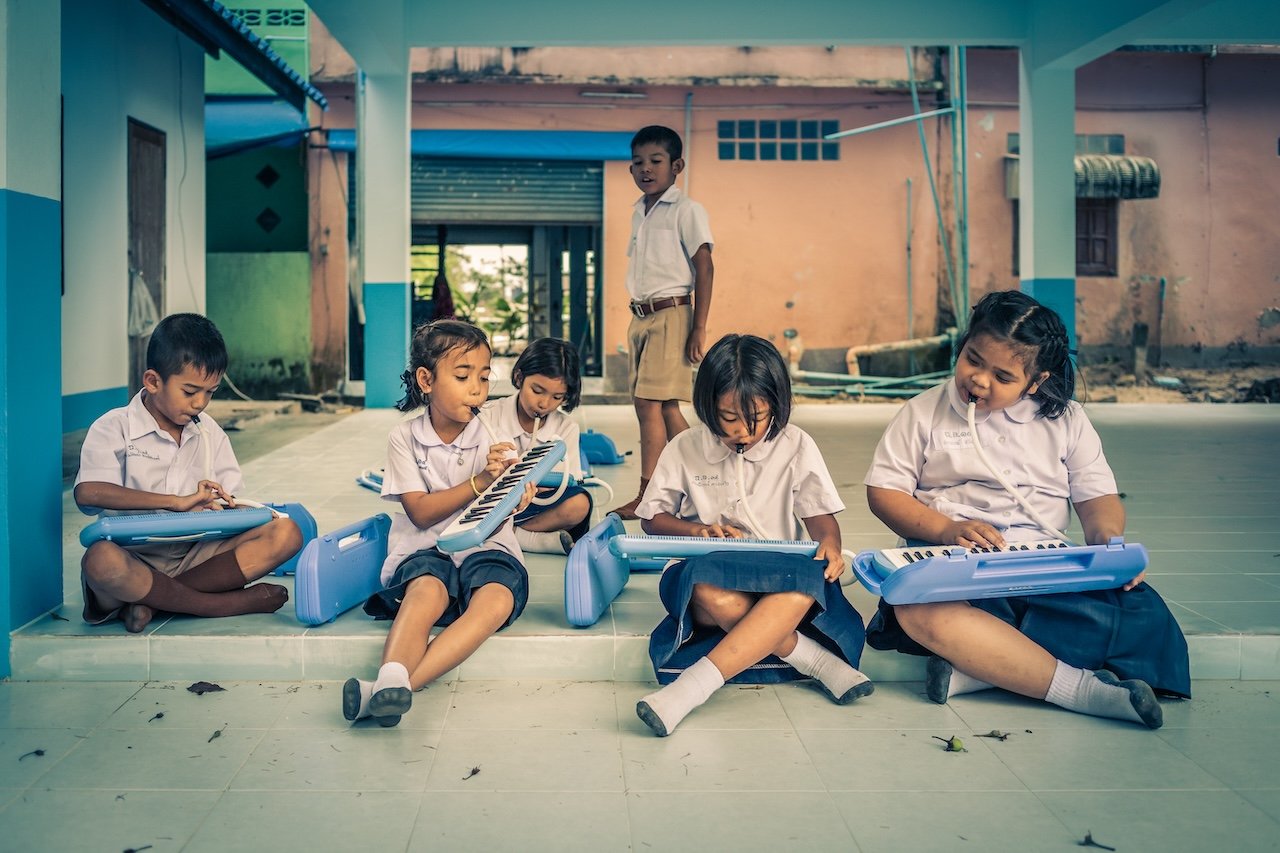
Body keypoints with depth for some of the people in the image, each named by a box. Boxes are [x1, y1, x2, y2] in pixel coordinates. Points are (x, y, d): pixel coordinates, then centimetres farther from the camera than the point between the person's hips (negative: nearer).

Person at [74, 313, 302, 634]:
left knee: (286, 534, -17)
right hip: (135, 560, -5)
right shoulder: (114, 428, -2)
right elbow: (88, 493, -20)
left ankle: (152, 601, -24)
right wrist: (178, 502, -21)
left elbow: (226, 502, 14)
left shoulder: (209, 433, 14)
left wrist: (222, 507, -12)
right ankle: (236, 603, -28)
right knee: (100, 560, -41)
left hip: (194, 555, 5)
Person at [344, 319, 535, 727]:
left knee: (497, 601, -33)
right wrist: (480, 482, -20)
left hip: (484, 548, 1)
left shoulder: (493, 439, 4)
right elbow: (420, 512, -7)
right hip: (425, 550, 0)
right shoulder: (406, 438, 2)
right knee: (427, 592, -36)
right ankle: (391, 682, -57)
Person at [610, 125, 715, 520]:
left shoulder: (686, 210, -6)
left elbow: (704, 267, -10)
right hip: (641, 318, 8)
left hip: (671, 314, -8)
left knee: (648, 402, -13)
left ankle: (646, 494, -10)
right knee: (664, 406, 10)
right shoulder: (639, 213, 16)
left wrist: (699, 328, -15)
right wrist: (638, 322, 16)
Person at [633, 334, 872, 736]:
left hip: (779, 575, 0)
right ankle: (818, 661, -26)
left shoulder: (796, 447, 3)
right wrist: (699, 530, -10)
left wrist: (829, 544, -18)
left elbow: (820, 517, 6)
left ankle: (691, 687, -46)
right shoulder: (685, 449, 2)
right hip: (711, 574, 0)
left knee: (808, 578, -39)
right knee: (713, 596, -40)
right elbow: (651, 518, 10)